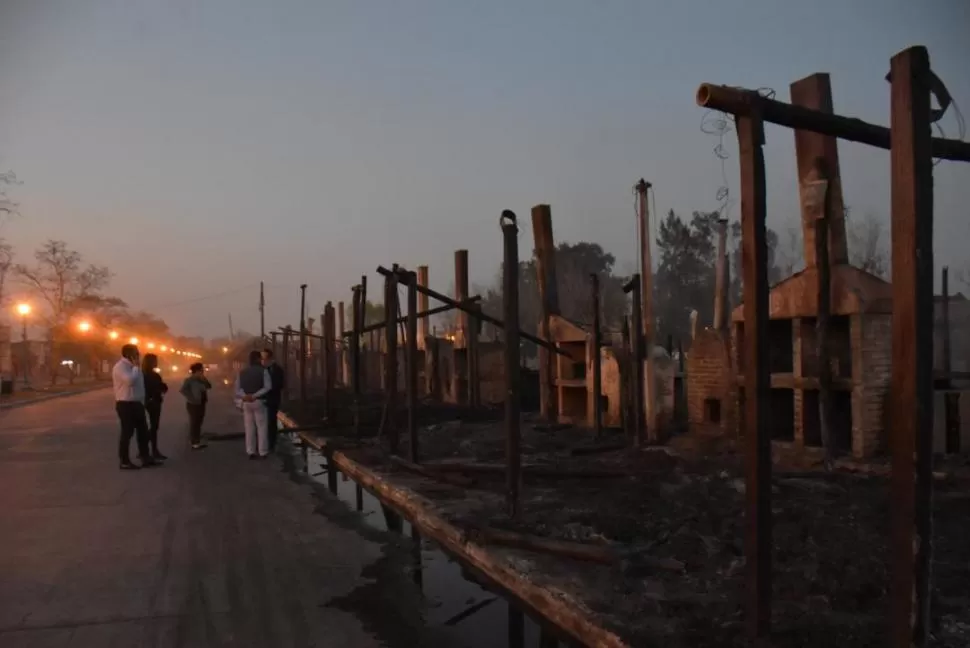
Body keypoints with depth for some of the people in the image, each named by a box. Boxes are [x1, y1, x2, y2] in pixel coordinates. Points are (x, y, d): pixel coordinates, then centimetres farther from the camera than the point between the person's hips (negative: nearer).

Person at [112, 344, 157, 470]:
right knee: (127, 432, -3)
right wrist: (136, 366, -16)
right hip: (126, 404, -9)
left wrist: (142, 401, 17)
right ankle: (124, 461, 5)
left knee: (143, 431, 11)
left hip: (137, 403, 9)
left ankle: (145, 458, 17)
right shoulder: (120, 366, -14)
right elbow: (130, 380, -30)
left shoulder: (133, 366, 16)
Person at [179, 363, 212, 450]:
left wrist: (204, 379, -3)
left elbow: (209, 386, 11)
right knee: (194, 423, -6)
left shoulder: (201, 380, 11)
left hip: (201, 404, 8)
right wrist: (191, 398, -20)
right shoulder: (189, 380, -12)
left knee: (199, 423, 12)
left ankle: (198, 441, 19)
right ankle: (194, 443, -4)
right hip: (193, 404, -8)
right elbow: (182, 390, -20)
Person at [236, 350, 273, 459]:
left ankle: (251, 452, 11)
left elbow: (237, 388, 0)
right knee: (261, 427, 3)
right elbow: (268, 387, -17)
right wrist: (255, 396, -18)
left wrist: (244, 396, -14)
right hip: (259, 402, -4)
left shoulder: (242, 372, 7)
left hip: (246, 403, 4)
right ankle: (263, 452, 4)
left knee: (249, 428, 9)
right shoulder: (263, 371, -7)